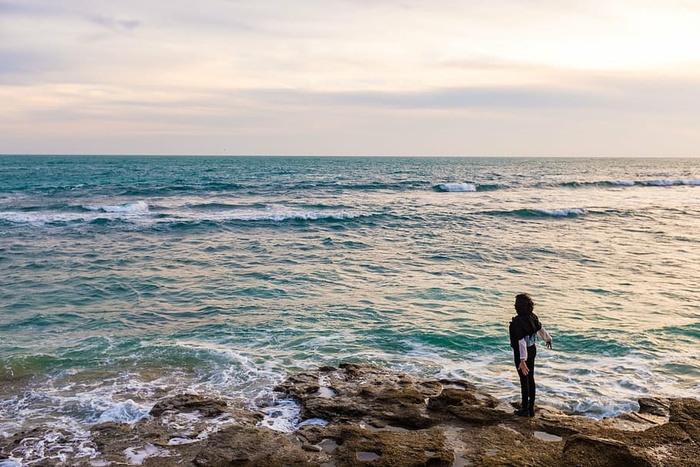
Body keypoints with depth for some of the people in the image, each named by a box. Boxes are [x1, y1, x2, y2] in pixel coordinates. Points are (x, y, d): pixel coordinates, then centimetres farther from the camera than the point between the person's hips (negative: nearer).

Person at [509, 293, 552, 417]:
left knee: (524, 379, 6)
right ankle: (531, 408, 29)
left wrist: (522, 360, -34)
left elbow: (521, 341, -32)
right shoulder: (532, 317, -6)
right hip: (532, 350, 7)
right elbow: (541, 329, 10)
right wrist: (548, 339, 31)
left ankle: (525, 409, 20)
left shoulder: (517, 322, -27)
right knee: (530, 378, 17)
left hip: (521, 353, -7)